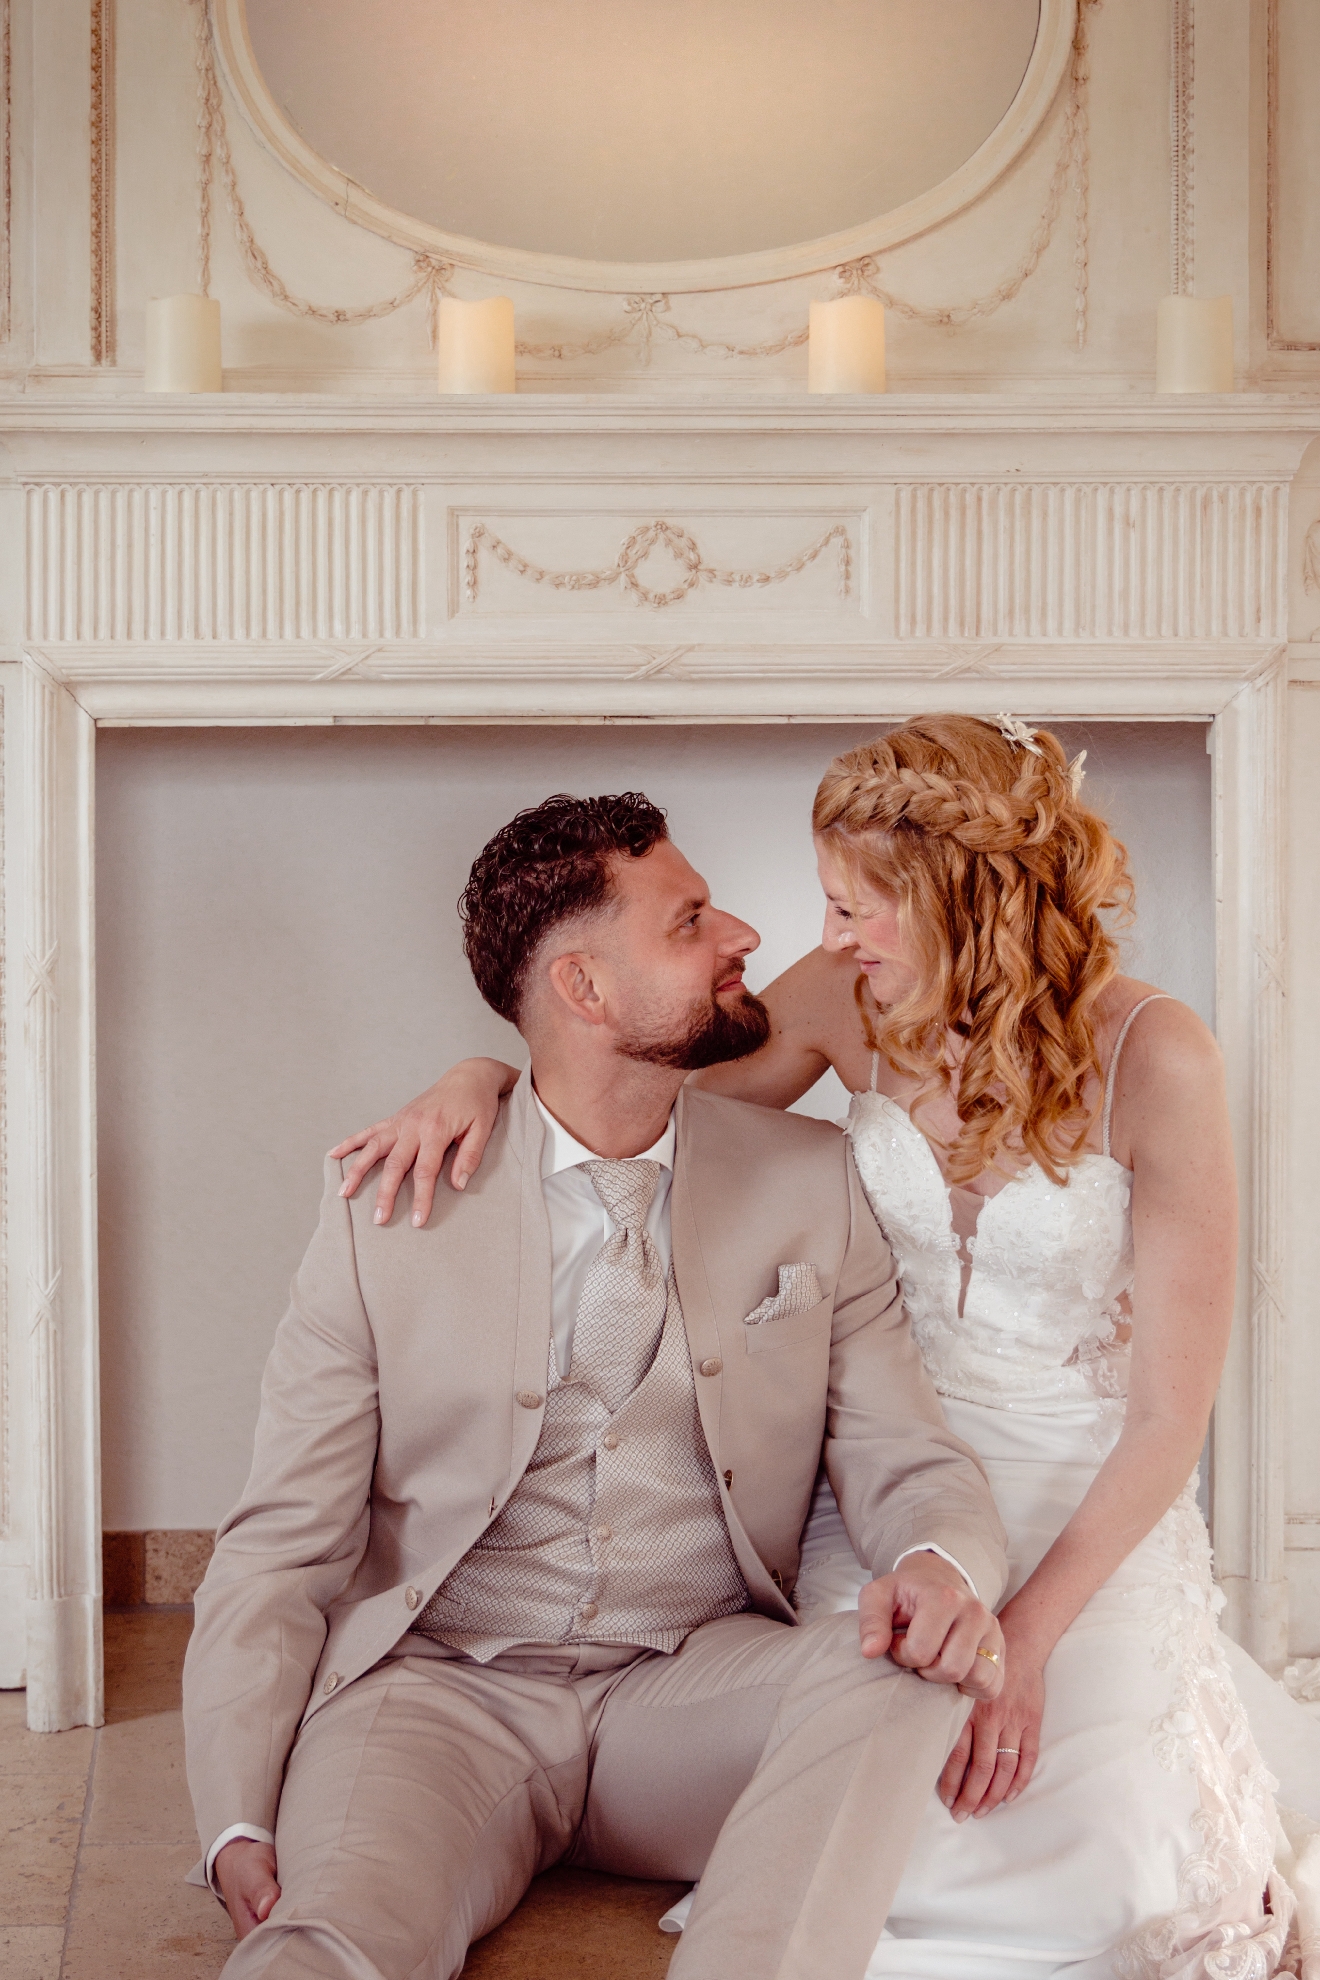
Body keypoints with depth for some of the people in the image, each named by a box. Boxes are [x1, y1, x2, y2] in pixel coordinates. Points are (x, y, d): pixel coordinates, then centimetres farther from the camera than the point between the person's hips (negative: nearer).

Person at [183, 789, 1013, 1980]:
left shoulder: (809, 1182, 7)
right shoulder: (388, 1203, 1)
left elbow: (908, 1460, 6)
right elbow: (285, 1544, 1)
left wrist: (946, 1566, -21)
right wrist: (240, 1828, -14)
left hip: (697, 1695, 5)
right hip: (438, 1691, -4)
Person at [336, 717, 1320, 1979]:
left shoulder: (1154, 1059, -17)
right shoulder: (855, 1000, -7)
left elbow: (1168, 1414, -15)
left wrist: (1026, 1634, -21)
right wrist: (483, 1077, -11)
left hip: (1095, 1509, -3)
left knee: (1101, 1877, -19)